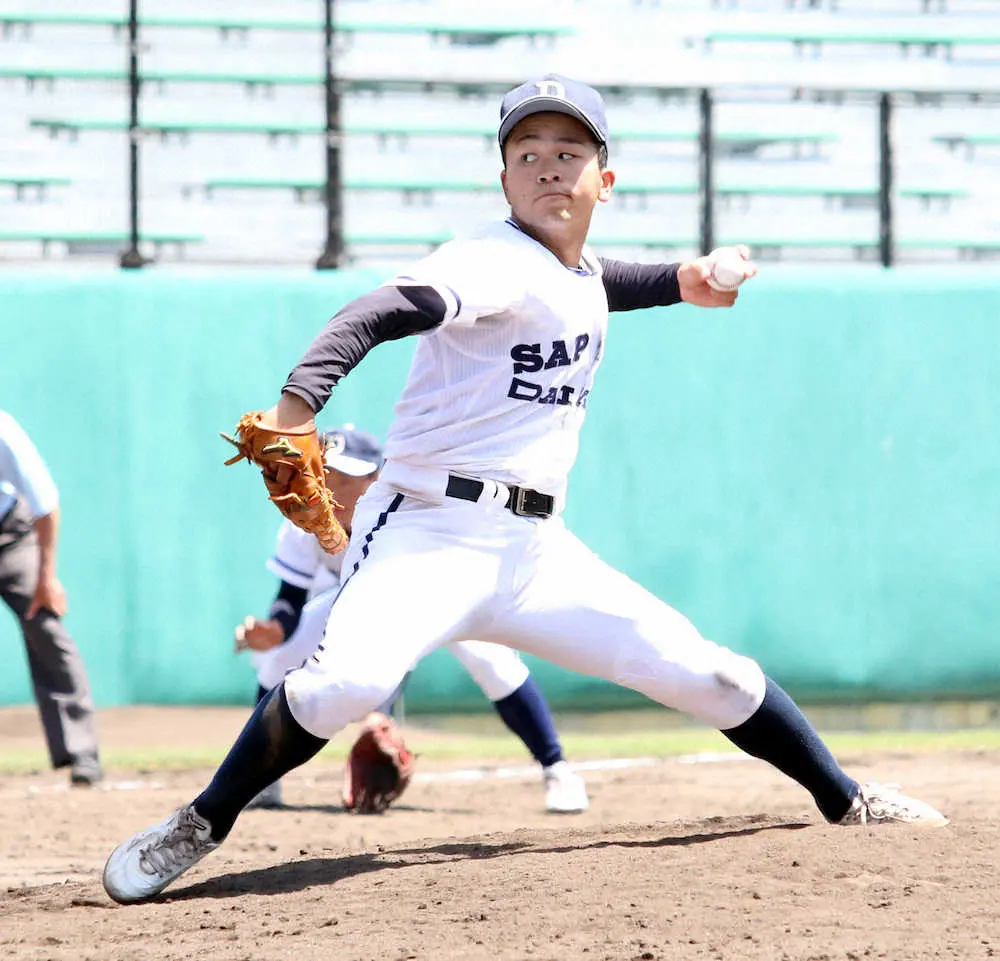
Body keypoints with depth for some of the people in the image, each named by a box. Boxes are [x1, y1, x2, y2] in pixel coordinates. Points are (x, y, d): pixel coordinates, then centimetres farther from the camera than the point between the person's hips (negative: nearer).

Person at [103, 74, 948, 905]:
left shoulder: (582, 273, 14)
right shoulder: (496, 263, -11)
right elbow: (383, 312, -28)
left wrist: (677, 283, 16)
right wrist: (297, 403, -47)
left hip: (535, 552, 7)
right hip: (431, 533, -7)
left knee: (708, 675, 3)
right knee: (346, 680, -33)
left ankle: (847, 805, 22)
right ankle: (200, 828, -15)